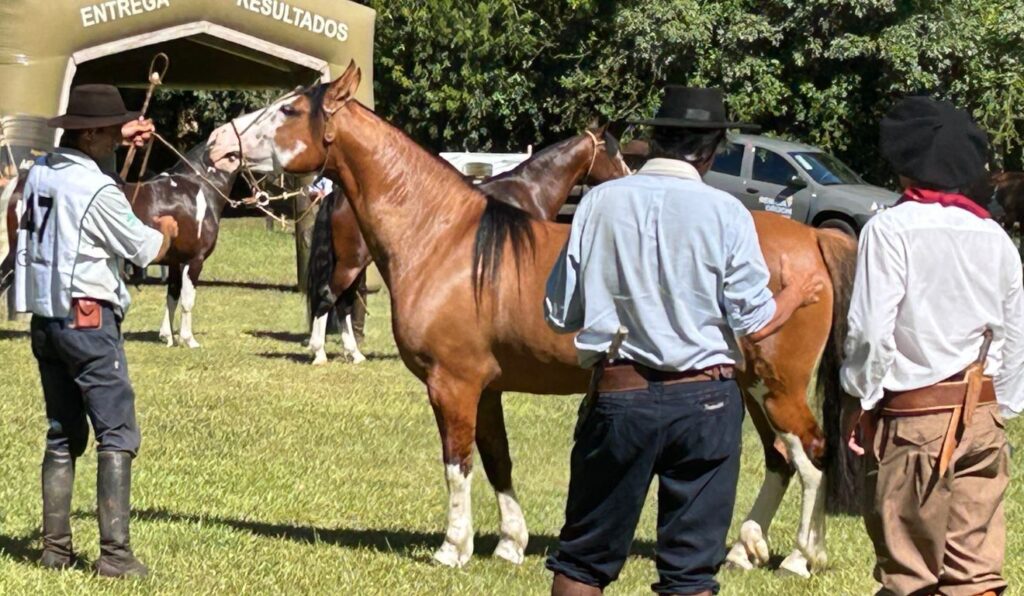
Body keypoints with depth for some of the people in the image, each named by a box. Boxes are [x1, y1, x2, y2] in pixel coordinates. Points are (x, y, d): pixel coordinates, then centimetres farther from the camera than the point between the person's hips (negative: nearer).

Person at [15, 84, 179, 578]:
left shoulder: (40, 172, 6)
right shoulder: (98, 191, -16)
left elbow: (77, 152, 32)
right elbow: (144, 251, -5)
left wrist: (121, 139, 22)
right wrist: (166, 230, 16)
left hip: (44, 320, 8)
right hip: (89, 320, -8)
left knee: (63, 434, 15)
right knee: (116, 435, -5)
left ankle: (55, 547, 13)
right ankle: (114, 553, -10)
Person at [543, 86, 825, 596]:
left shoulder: (601, 203, -2)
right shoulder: (725, 214, -7)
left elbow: (560, 315, 2)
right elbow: (756, 324, -6)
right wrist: (796, 295, 15)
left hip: (618, 396, 1)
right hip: (704, 400, -1)